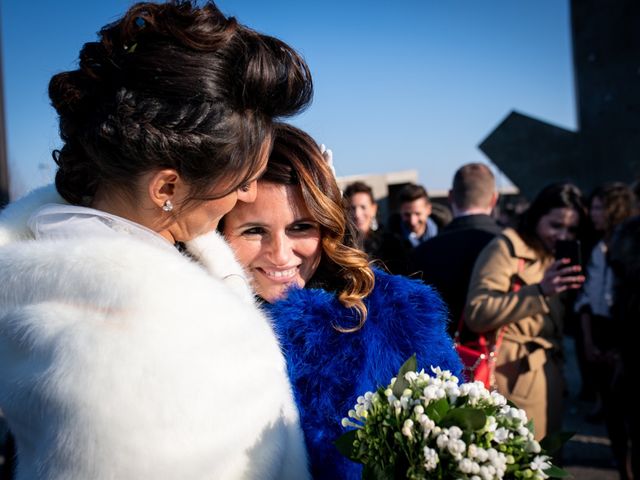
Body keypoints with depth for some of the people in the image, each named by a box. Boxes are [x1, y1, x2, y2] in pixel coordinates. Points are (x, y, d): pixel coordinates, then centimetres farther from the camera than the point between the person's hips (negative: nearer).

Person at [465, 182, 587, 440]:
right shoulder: (506, 247, -9)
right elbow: (476, 314, -22)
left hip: (549, 379, 9)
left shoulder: (555, 258, 19)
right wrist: (540, 290, -25)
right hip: (516, 379, -8)